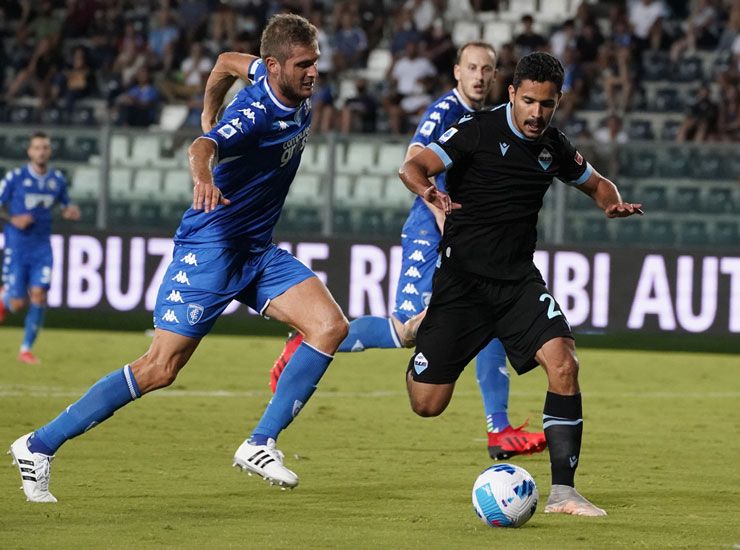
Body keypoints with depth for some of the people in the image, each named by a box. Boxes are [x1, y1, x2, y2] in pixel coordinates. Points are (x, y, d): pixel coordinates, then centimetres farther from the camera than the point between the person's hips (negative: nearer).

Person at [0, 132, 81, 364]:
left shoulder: (58, 179, 4)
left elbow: (65, 206, 19)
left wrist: (70, 212, -4)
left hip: (42, 247, 3)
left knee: (39, 296, -12)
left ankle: (26, 349, -1)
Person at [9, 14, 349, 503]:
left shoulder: (298, 91, 0)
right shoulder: (256, 113, -24)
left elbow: (229, 62, 19)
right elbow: (203, 147, -46)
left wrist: (210, 114, 29)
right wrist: (203, 176, -67)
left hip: (258, 251, 8)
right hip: (210, 247, -8)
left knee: (331, 326, -10)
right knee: (160, 369, -10)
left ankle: (261, 445, -5)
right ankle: (39, 446, 0)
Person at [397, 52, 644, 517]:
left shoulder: (554, 147, 5)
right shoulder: (479, 130, -10)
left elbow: (596, 183, 23)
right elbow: (413, 168, -18)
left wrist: (614, 202, -1)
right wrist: (429, 192, -42)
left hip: (519, 278, 4)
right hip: (462, 278, -3)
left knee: (563, 361, -23)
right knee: (427, 404, -2)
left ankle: (563, 491, -18)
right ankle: (418, 334, 36)